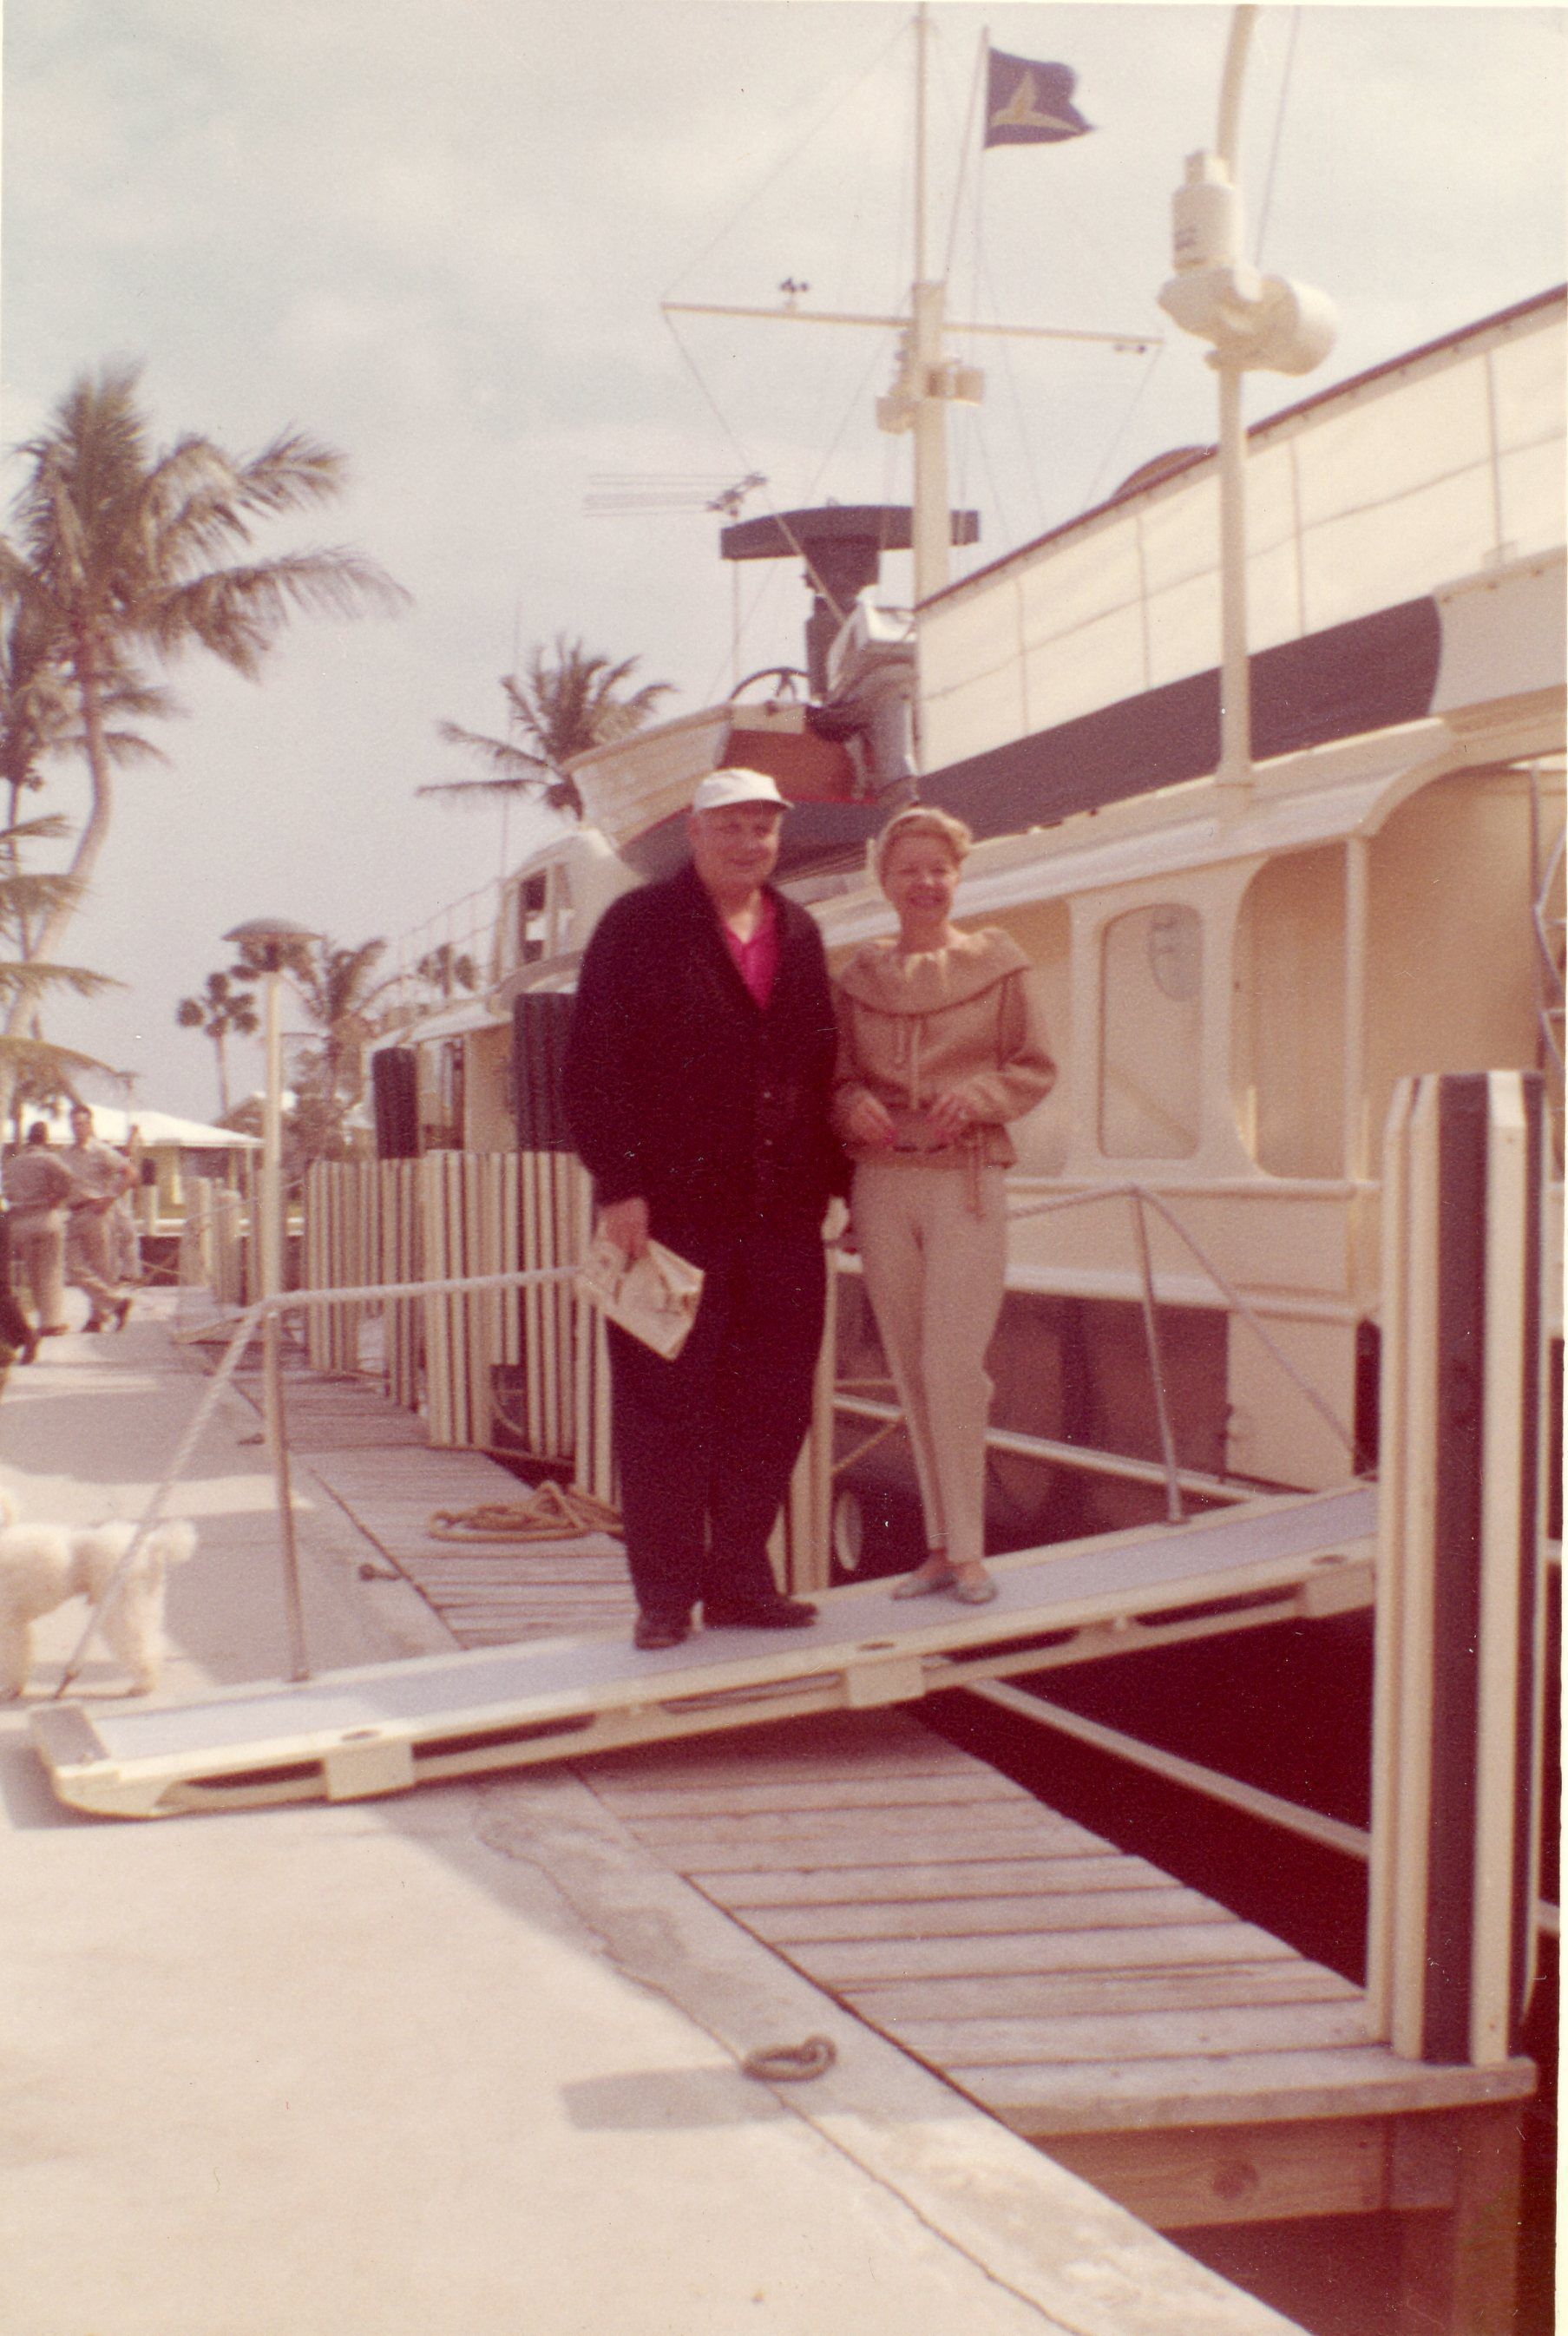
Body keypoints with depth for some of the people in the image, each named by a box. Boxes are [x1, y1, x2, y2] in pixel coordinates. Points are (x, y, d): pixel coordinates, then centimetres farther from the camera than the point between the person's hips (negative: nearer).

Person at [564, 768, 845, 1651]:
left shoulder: (800, 934, 16)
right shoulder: (638, 927, 0)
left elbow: (823, 1069, 18)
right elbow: (595, 1064, -6)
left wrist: (838, 1179, 11)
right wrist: (619, 1183, -14)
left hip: (783, 1214, 5)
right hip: (671, 1210, -5)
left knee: (774, 1408, 7)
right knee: (666, 1406, 0)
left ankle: (740, 1578, 19)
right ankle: (666, 1593, 10)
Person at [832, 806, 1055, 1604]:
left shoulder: (997, 963, 3)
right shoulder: (858, 977, 9)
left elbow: (1036, 1068, 5)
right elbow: (838, 1077, 12)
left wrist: (979, 1095, -14)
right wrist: (853, 1106, -10)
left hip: (968, 1184, -3)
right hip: (883, 1185, 3)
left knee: (952, 1365, -11)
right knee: (912, 1373, 6)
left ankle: (967, 1548, -1)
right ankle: (942, 1545, 15)